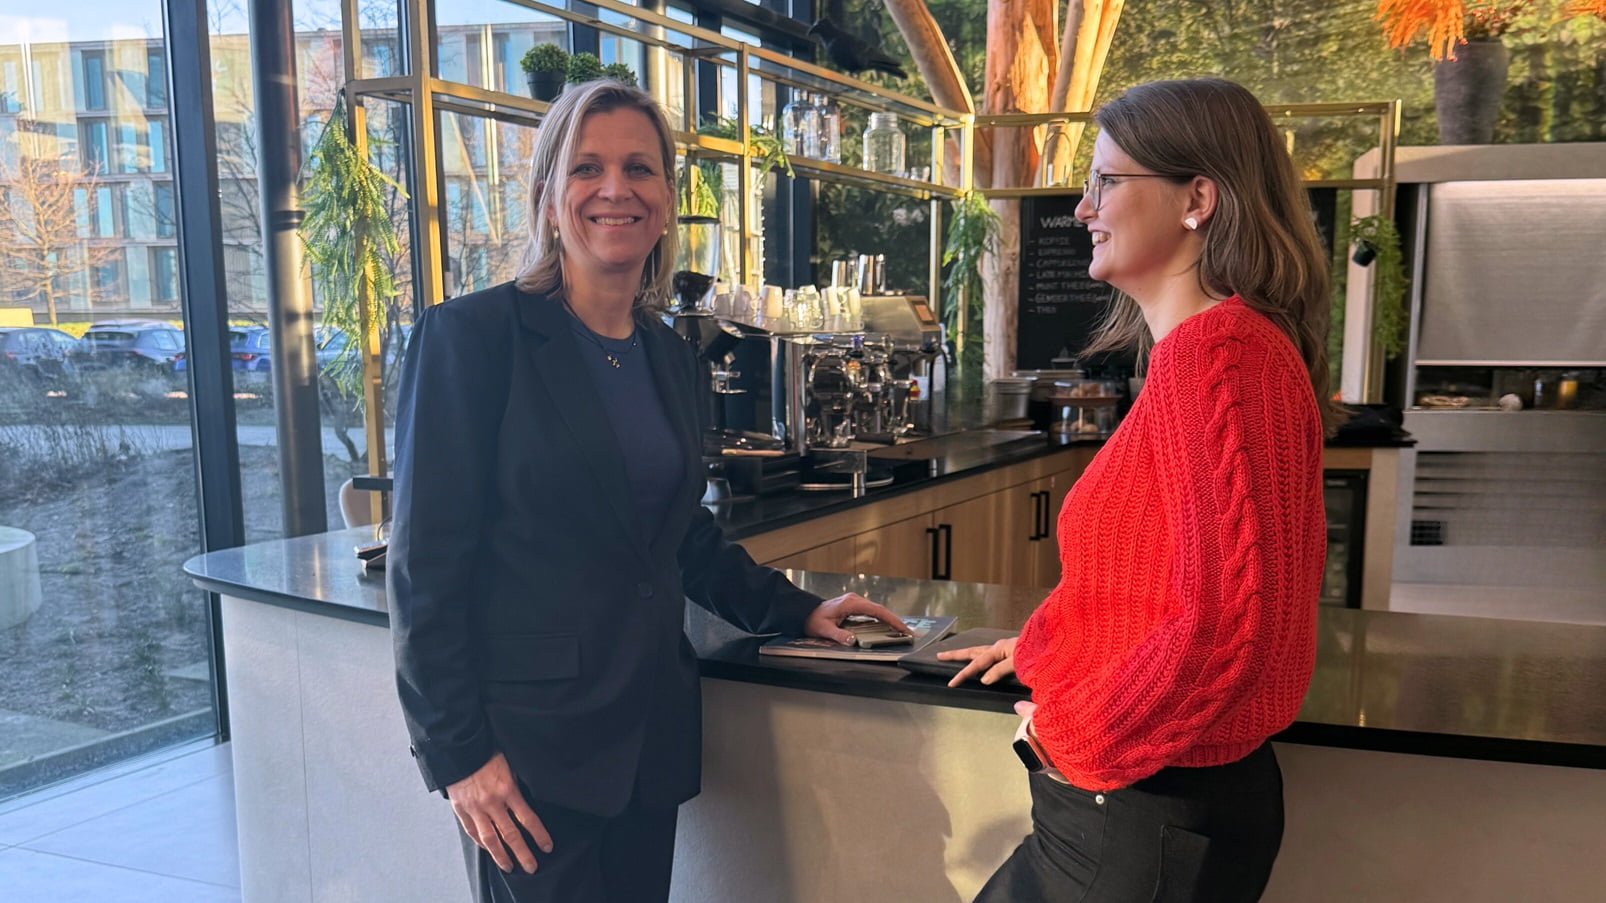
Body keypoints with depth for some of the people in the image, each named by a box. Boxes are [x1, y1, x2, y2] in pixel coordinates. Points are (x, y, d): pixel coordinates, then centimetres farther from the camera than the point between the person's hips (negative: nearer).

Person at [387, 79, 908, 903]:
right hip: (527, 742, -6)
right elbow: (428, 564, -12)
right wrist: (457, 752, -14)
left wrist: (795, 610, 10)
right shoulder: (471, 337, -10)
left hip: (651, 732, 6)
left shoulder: (670, 358, 9)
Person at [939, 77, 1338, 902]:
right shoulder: (1204, 346, 9)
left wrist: (1074, 731, -15)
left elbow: (1227, 624, -28)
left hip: (1147, 814, -9)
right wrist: (1048, 644, 20)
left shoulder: (1216, 351, -22)